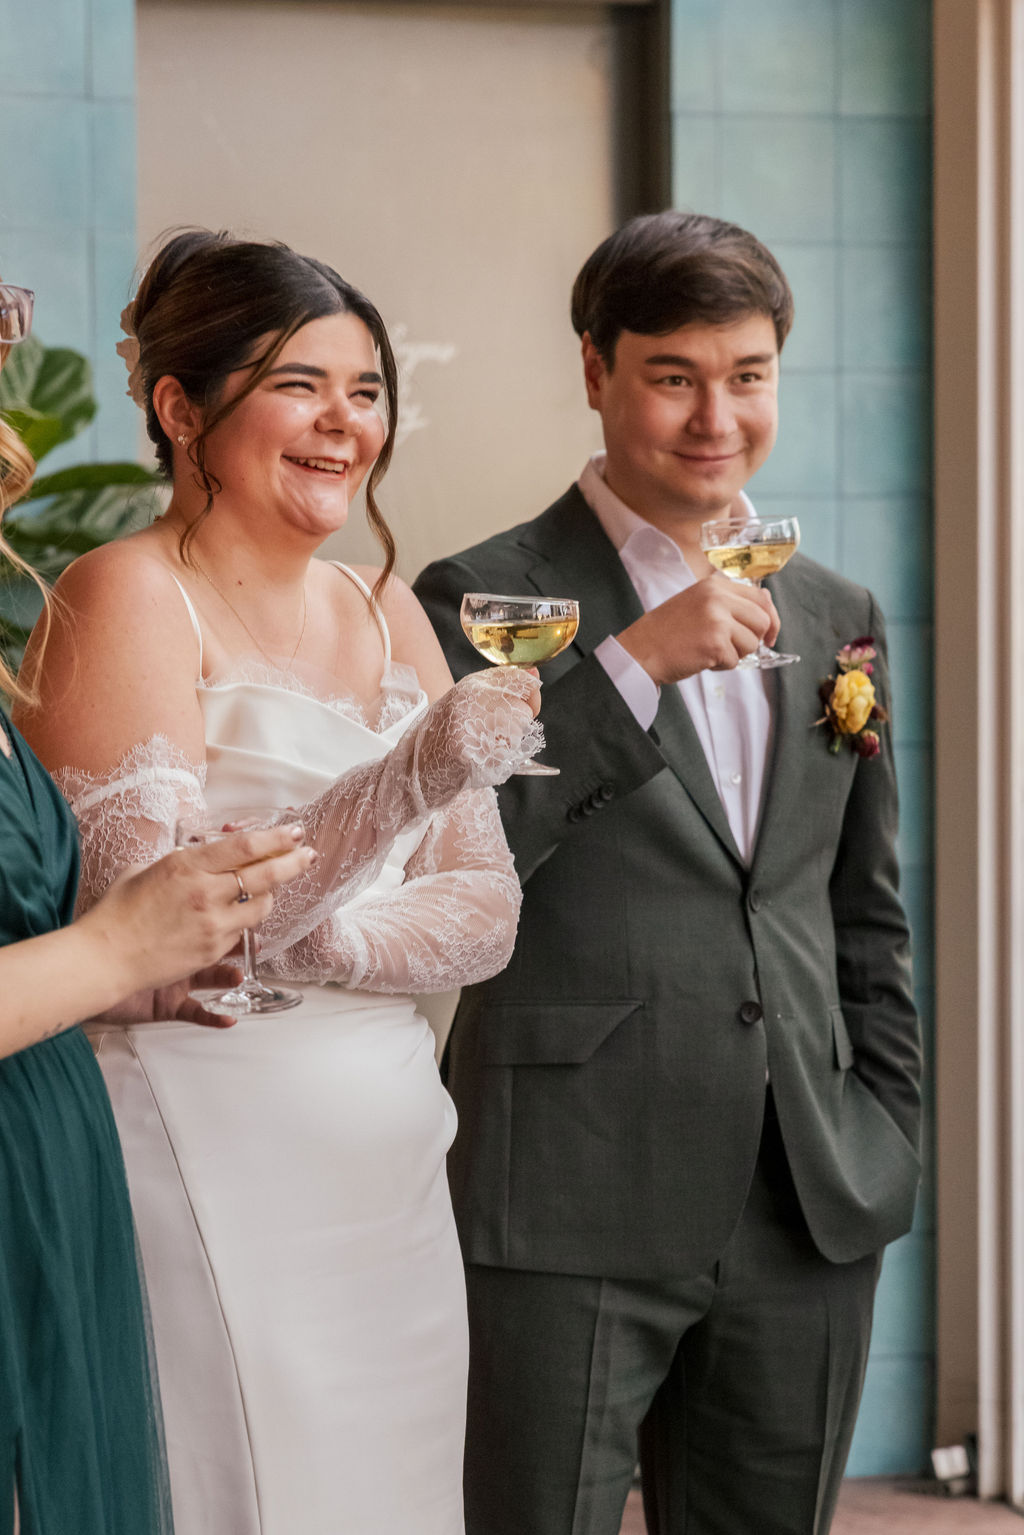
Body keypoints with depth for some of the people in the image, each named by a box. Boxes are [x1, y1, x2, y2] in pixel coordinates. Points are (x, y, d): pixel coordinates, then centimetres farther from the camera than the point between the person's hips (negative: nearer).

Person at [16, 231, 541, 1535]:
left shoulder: (385, 613, 13)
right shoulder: (127, 597, -8)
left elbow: (486, 912, 9)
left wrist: (320, 942, -11)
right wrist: (418, 773, -26)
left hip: (391, 1169, 7)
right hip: (208, 1168, -7)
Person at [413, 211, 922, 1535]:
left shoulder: (834, 616, 13)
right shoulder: (481, 601, -4)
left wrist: (886, 1135, 12)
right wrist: (633, 662, -21)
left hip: (810, 1221, 5)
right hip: (570, 1216, -5)